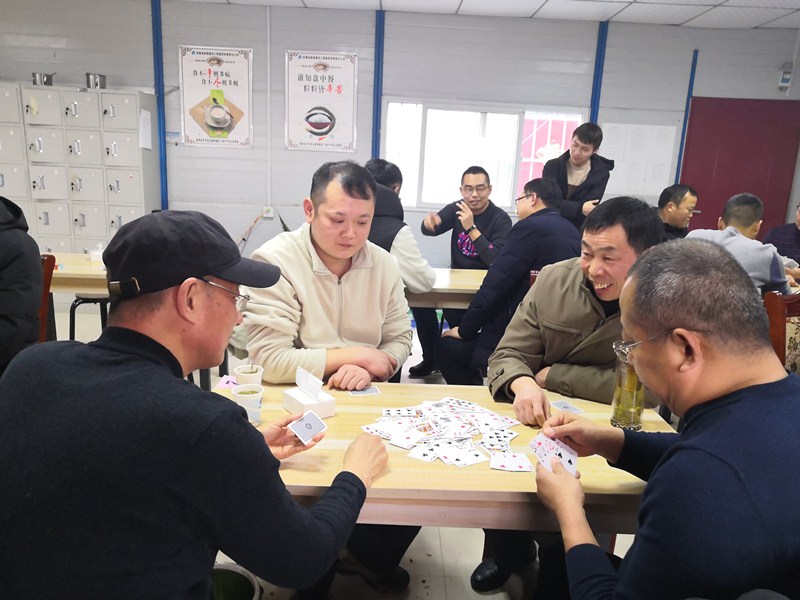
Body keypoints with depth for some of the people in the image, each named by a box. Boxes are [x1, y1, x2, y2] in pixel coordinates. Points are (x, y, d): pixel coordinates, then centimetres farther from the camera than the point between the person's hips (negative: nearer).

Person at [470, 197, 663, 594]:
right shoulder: (554, 279, -5)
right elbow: (509, 354, -4)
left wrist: (552, 375, -16)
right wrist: (522, 383, -29)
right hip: (541, 422, 3)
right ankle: (509, 551, 15)